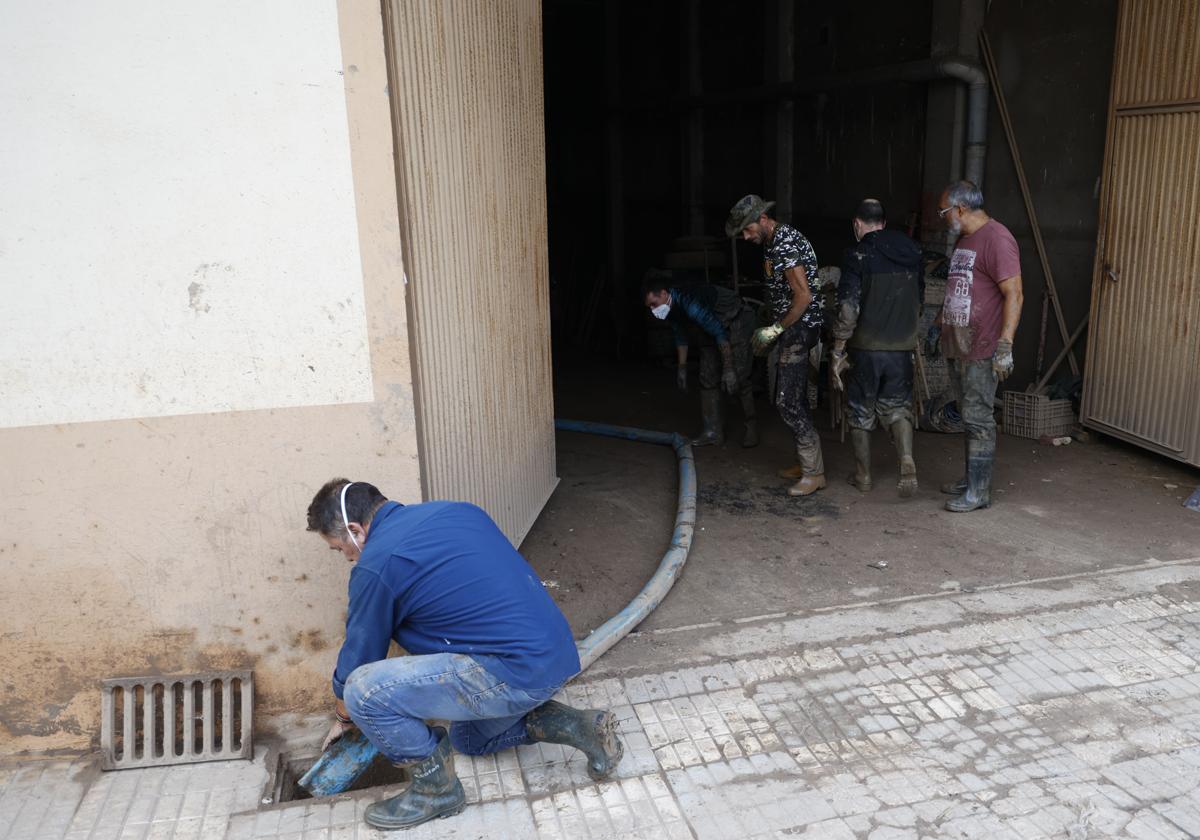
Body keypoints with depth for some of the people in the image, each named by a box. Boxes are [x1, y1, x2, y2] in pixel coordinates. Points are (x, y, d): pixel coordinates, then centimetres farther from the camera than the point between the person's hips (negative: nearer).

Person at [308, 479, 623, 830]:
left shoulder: (375, 566, -10)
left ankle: (436, 788, 7)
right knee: (470, 739, 33)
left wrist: (344, 716, 25)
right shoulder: (456, 509, 13)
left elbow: (359, 656, 4)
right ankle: (575, 725, 17)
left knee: (363, 691, -12)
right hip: (558, 654, 10)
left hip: (519, 672, -10)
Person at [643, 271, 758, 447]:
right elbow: (681, 337, 10)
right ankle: (713, 431, 9)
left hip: (738, 321, -9)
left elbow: (720, 334, -34)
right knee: (707, 378, 4)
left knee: (739, 379, -13)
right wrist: (682, 368, 14)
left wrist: (728, 369, -32)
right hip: (716, 324, 9)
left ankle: (751, 427, 5)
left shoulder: (690, 304, -36)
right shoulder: (671, 309, -9)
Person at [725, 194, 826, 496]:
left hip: (800, 327, -10)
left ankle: (814, 473, -4)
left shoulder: (786, 245, -19)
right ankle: (807, 460, 25)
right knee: (792, 397, 15)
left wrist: (775, 330, -19)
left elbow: (803, 296, -25)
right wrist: (770, 333, 18)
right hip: (792, 328, 10)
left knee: (788, 401, -10)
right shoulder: (773, 242, 14)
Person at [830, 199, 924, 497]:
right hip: (902, 348, 4)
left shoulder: (858, 255, -11)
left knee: (861, 411, 12)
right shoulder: (912, 253, 6)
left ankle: (863, 476, 21)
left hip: (866, 347, -4)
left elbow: (848, 308, -16)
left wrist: (837, 352, -10)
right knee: (897, 406, 16)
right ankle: (907, 462, -7)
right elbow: (919, 301, 16)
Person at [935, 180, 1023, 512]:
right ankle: (972, 477, 24)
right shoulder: (964, 239, 17)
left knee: (978, 418, -7)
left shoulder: (996, 239, -14)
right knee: (969, 416, 15)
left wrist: (1005, 346, -24)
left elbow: (1014, 294, -19)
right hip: (958, 347, 9)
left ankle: (979, 491, -2)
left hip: (982, 349, -9)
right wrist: (942, 324, 25)